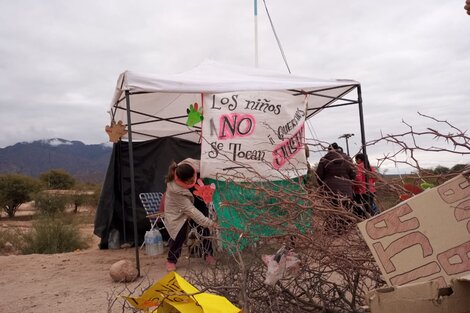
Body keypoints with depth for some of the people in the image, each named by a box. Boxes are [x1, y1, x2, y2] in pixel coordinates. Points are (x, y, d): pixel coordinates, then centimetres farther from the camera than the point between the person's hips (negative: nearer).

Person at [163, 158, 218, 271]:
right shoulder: (175, 190, -41)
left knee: (203, 227, 3)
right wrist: (210, 223, -38)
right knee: (180, 233, -11)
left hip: (193, 201, 5)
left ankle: (207, 253, 23)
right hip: (177, 212, -5)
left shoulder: (189, 164, -33)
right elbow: (190, 210, -36)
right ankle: (171, 260, 12)